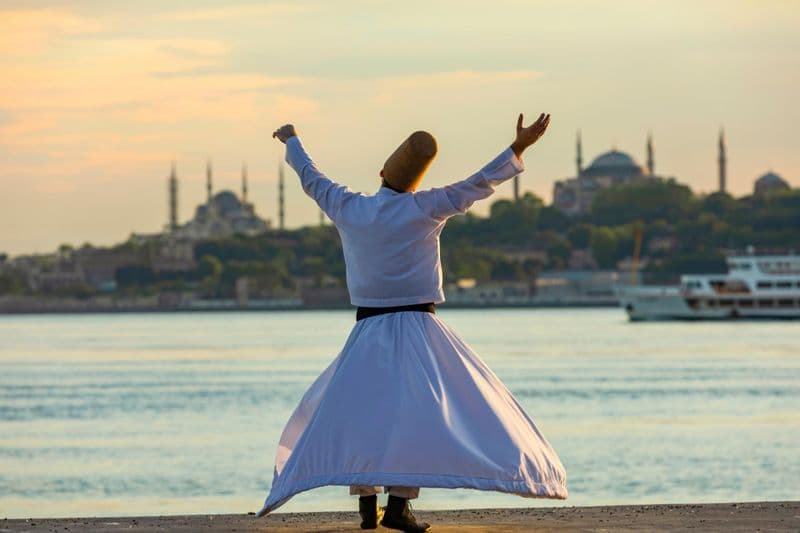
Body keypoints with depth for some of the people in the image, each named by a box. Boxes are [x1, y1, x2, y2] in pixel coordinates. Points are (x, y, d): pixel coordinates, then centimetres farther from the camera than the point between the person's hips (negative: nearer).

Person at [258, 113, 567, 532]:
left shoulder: (347, 209, 1)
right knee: (418, 412, -6)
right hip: (418, 326, -3)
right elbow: (477, 184, -8)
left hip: (369, 330, 3)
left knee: (354, 413, 13)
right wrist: (517, 149, -4)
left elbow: (311, 178, 17)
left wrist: (291, 142, 34)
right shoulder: (425, 208, -7)